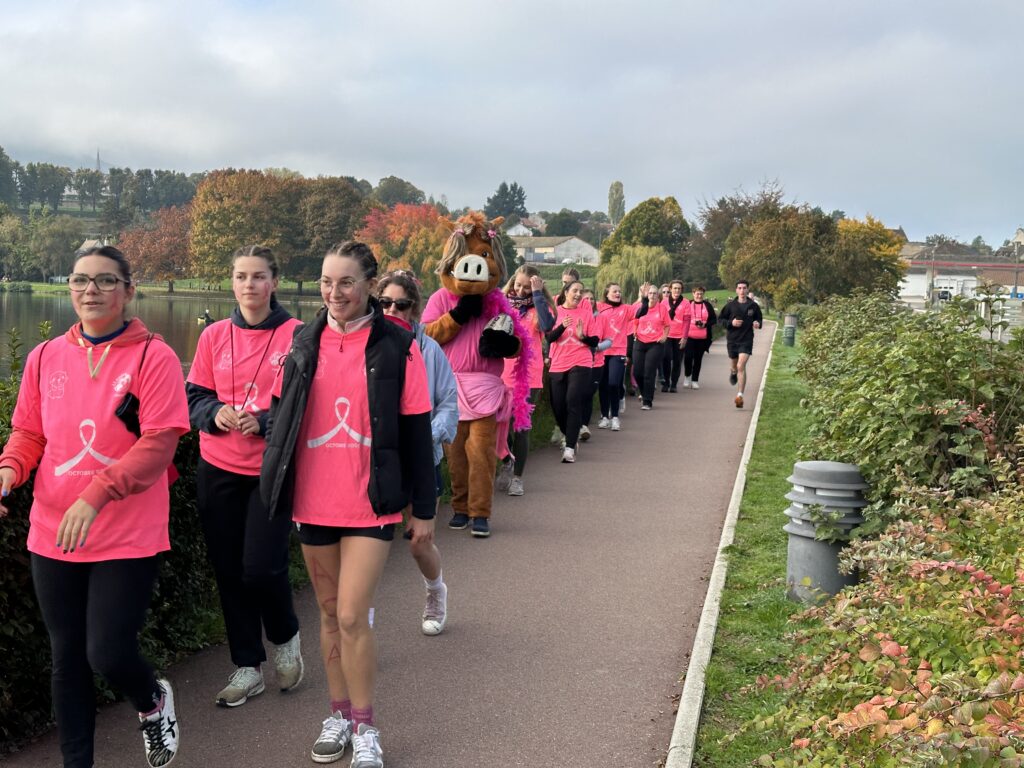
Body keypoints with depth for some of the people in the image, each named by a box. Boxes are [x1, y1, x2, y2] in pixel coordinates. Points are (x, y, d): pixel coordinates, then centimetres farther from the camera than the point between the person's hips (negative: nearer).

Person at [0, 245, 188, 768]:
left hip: (129, 537, -4)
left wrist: (96, 494, -26)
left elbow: (159, 444, -16)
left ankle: (154, 702, 30)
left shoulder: (153, 357, -9)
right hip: (52, 536, 4)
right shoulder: (45, 358, 6)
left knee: (108, 655, -5)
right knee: (68, 659, 13)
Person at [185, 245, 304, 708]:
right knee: (229, 570, 8)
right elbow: (194, 397, 8)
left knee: (262, 567, -10)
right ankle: (247, 667, 24)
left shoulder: (296, 335, -5)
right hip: (219, 470, 4)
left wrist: (262, 421, -21)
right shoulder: (214, 336, 6)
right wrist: (216, 413, -14)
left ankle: (286, 638, 23)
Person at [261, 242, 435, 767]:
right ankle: (339, 713, 30)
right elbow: (279, 413, 11)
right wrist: (276, 484, 7)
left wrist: (423, 508, -2)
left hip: (371, 504, -4)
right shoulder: (303, 342, 4)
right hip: (313, 502, 4)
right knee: (330, 613, 14)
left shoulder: (397, 347, -6)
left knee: (352, 617, -7)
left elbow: (416, 434, -3)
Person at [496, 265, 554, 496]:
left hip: (529, 376, -2)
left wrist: (537, 294, -19)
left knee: (521, 427, 1)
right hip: (502, 375, 2)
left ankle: (516, 478, 13)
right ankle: (507, 461, 33)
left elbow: (547, 325, -21)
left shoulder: (538, 307, 0)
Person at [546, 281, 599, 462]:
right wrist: (562, 326, -23)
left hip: (580, 364, -2)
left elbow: (595, 341, 4)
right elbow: (549, 338, -6)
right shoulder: (556, 311, 5)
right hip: (558, 365, 2)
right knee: (558, 406, 4)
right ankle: (571, 436, 32)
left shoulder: (586, 313, 5)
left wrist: (583, 336, -16)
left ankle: (570, 448, -20)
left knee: (573, 402, -18)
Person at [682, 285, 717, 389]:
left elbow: (714, 319, 8)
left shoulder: (707, 305, 6)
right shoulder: (688, 304, 2)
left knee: (698, 359, 7)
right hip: (689, 336, -2)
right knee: (688, 356, -12)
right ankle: (687, 377, 12)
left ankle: (695, 380, 16)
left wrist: (706, 324, -9)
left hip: (702, 338, 2)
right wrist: (692, 321, -9)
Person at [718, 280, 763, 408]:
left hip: (746, 340, -2)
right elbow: (720, 320, 3)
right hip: (732, 340, 2)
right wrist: (731, 323, -15)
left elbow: (758, 319, 14)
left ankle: (740, 395, -16)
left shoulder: (753, 306, -2)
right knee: (734, 366, 18)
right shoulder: (730, 305, -4)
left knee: (741, 366, -16)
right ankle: (733, 373, 58)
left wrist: (757, 324, -9)